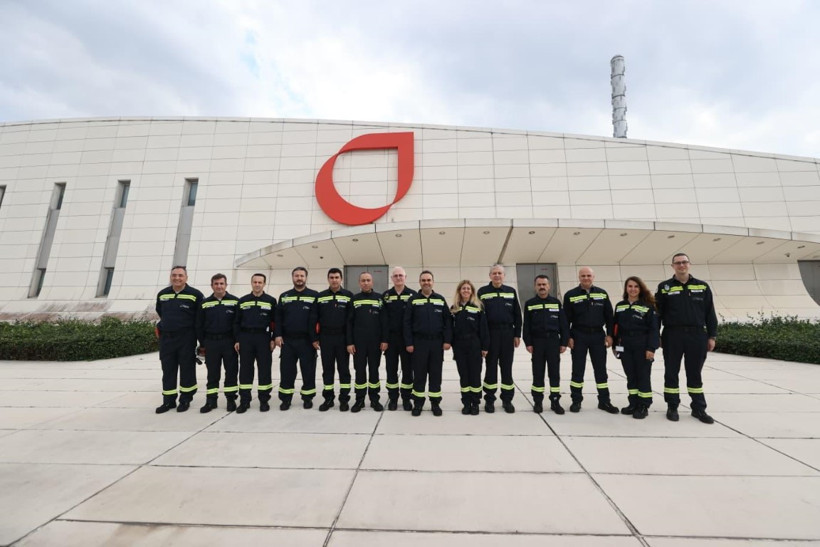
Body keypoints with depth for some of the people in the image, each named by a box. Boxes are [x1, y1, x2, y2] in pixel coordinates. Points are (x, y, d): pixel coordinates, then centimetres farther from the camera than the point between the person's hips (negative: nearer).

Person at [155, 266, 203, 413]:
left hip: (187, 339, -4)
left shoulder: (195, 295, -8)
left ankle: (185, 400, 17)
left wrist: (189, 328, 1)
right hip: (166, 338, 4)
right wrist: (168, 324, 18)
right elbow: (160, 311, 24)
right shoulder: (162, 294, 7)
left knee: (187, 369, 4)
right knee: (168, 370, 10)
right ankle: (168, 401, 21)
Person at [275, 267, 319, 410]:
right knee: (286, 370, 8)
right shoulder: (284, 296, 11)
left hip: (307, 341, -2)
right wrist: (277, 335, -3)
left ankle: (307, 397, 21)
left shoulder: (314, 296, 0)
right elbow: (278, 317, 8)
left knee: (308, 370, 6)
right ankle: (285, 398, 22)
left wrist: (315, 338, -12)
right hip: (287, 340, 3)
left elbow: (317, 318, -6)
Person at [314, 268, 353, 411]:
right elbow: (314, 318, 7)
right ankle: (328, 399, 22)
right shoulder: (320, 297, 5)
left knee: (344, 369, 6)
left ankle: (344, 398, 18)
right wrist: (314, 338, 2)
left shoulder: (349, 296, -1)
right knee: (327, 369, 10)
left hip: (343, 338, -2)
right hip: (325, 338, 2)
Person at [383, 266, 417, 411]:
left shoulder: (413, 294, -1)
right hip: (390, 337, 2)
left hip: (407, 338, -1)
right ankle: (393, 398, 23)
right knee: (391, 369, 9)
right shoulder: (386, 295, 4)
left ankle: (406, 398, 22)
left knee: (407, 369, 7)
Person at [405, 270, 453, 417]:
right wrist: (409, 343, -7)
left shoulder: (440, 299, 6)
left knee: (436, 374, 9)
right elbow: (407, 322, -1)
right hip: (419, 342, -1)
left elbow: (448, 321, 4)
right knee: (419, 374, 6)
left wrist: (447, 340, -4)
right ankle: (418, 403, 20)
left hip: (437, 342, 1)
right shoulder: (413, 300, 1)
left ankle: (435, 403, 22)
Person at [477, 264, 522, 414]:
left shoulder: (511, 291, 7)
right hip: (490, 333, -2)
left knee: (507, 367, 8)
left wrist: (517, 334, 3)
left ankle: (507, 399, 21)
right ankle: (489, 399, 18)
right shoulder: (482, 292, 1)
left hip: (508, 333, 2)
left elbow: (517, 315, 8)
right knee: (491, 367, 6)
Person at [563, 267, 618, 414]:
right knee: (578, 369, 5)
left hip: (598, 335, 2)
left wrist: (609, 334, 1)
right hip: (579, 335, -2)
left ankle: (604, 401, 22)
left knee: (601, 369, 10)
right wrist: (568, 337, -7)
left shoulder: (602, 294, 5)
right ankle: (576, 400, 16)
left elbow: (609, 316, 7)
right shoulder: (570, 295, -3)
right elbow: (566, 319, -3)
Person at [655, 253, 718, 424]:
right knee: (671, 372, 6)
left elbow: (710, 313, 8)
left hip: (697, 335, 2)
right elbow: (657, 313, 1)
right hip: (672, 335, -1)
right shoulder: (664, 287, 1)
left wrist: (712, 336, 5)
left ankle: (699, 408, 23)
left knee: (695, 373, 11)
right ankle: (672, 407, 18)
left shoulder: (702, 286, 7)